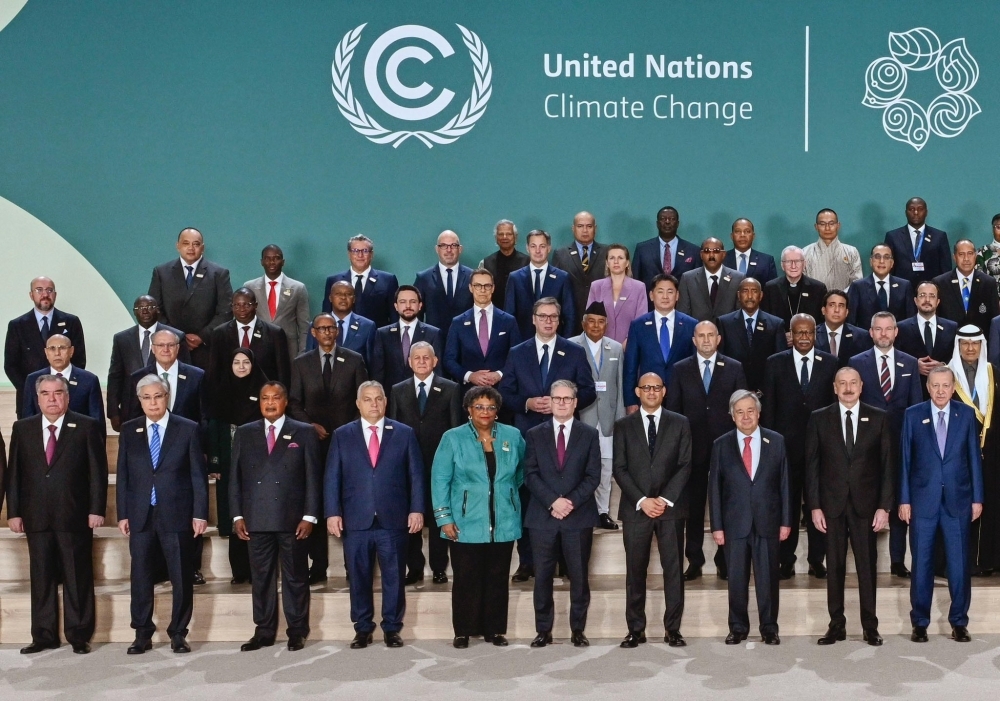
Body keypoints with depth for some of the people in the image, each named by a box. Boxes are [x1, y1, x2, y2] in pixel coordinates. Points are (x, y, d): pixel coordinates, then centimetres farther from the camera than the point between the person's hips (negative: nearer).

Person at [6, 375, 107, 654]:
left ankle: (79, 635, 12)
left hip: (74, 516, -3)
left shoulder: (87, 427, 0)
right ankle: (44, 636, 17)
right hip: (37, 517, 3)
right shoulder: (22, 429, 9)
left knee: (77, 578, 3)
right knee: (41, 578, 8)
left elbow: (98, 472, -2)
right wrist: (13, 512, 2)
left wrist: (96, 510, -8)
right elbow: (14, 473, 8)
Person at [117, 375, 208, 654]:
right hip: (140, 516, 2)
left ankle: (178, 634, 14)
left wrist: (200, 513, -6)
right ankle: (142, 634, 16)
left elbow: (198, 474, -1)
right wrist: (122, 514, 2)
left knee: (181, 578, 3)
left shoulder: (188, 429, 1)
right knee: (141, 577, 5)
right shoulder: (129, 431, 8)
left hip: (177, 515, -2)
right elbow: (122, 475, 9)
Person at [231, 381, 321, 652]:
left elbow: (313, 477, 1)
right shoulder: (244, 434, 11)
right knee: (261, 578, 6)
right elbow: (236, 478, 10)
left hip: (293, 519, -2)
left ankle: (297, 632, 13)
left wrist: (309, 516, -6)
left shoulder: (304, 433, 5)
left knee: (295, 577, 4)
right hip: (256, 520, 2)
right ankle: (264, 631, 15)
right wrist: (237, 516, 2)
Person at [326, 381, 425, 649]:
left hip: (394, 520, 0)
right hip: (356, 521, 1)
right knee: (359, 578, 7)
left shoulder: (404, 433, 6)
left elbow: (416, 475, 4)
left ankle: (392, 628, 18)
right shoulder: (342, 435, 7)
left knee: (394, 577, 6)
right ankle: (363, 629, 19)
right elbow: (332, 478, 4)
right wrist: (333, 513, -5)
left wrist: (417, 509, -4)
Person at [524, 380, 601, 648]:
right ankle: (543, 630, 11)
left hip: (579, 516, 0)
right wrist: (552, 502, -12)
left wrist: (572, 501, -13)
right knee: (542, 576, 3)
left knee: (579, 575, 4)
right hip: (543, 516, 1)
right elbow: (530, 475, 1)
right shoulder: (535, 434, 8)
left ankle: (578, 630, 14)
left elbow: (593, 476, 0)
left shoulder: (589, 434, 6)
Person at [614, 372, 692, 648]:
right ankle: (636, 629, 10)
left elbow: (685, 465, 1)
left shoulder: (680, 423, 7)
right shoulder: (624, 426, 6)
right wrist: (642, 500, -10)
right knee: (635, 571, 3)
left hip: (671, 507, 0)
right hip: (635, 508, 0)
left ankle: (673, 629, 9)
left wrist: (665, 499, -10)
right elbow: (619, 468, 1)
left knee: (673, 569, 2)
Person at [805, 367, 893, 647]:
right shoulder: (819, 419, 3)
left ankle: (870, 626, 14)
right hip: (832, 505, 0)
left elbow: (888, 465, 2)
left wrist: (884, 506, -4)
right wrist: (814, 506, -3)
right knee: (834, 567, 5)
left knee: (867, 566, 4)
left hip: (865, 504, 0)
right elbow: (812, 465, 3)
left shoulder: (879, 419, 3)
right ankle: (837, 625, 13)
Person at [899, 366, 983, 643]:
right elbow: (905, 459, 1)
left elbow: (974, 457, 5)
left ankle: (959, 622, 16)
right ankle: (920, 622, 16)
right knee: (922, 563, 5)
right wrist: (904, 500, -1)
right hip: (923, 499, 0)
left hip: (958, 499, 1)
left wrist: (977, 498, 2)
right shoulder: (913, 415, 1)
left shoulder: (966, 414, 3)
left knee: (959, 563, 3)